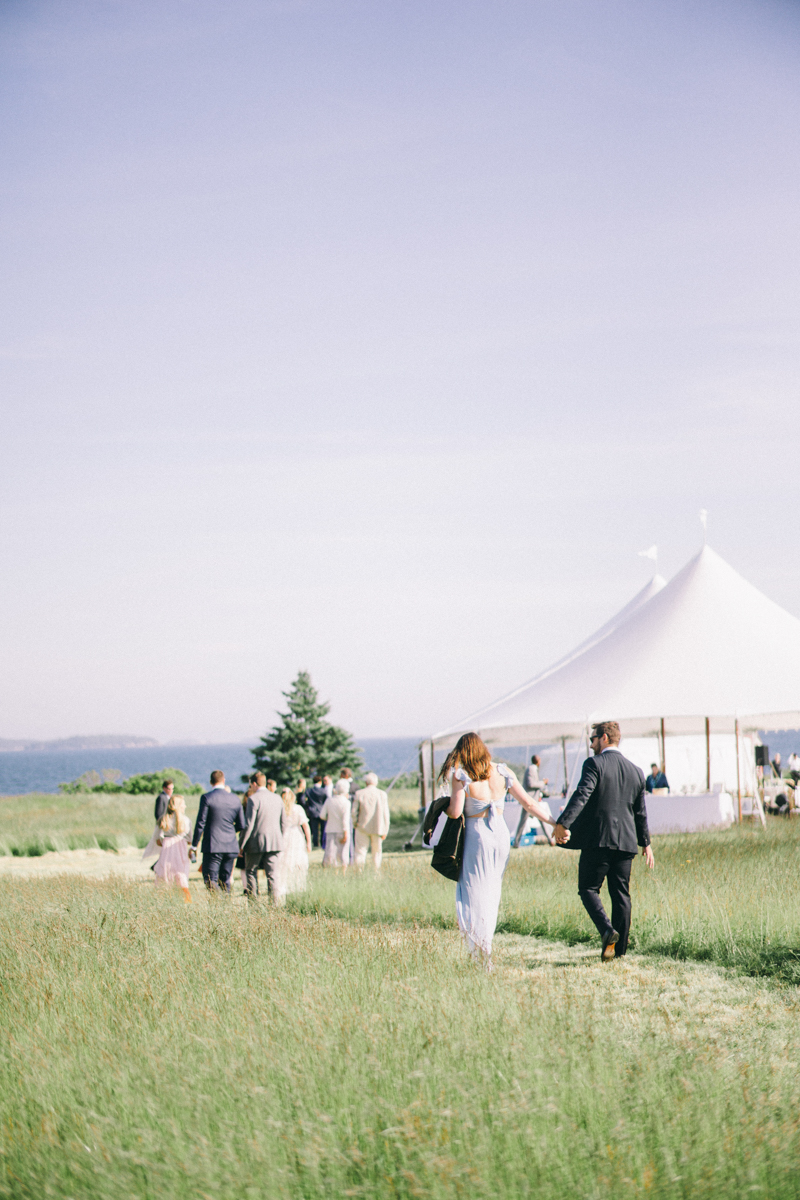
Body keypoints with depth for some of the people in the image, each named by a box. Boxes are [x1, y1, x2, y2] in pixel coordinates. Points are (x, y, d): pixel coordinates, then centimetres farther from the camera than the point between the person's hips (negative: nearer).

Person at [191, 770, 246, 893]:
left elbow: (200, 823, -9)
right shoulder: (235, 799, 6)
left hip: (213, 846, -5)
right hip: (231, 846, 5)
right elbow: (241, 825, 10)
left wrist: (194, 845, -2)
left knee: (210, 880, -4)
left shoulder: (206, 798, -7)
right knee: (225, 880, 13)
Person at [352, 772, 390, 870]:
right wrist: (384, 831, 2)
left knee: (360, 851, 2)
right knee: (377, 852, 15)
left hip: (362, 827, -1)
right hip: (377, 828, 1)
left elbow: (353, 812, -5)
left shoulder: (359, 793, -7)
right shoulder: (382, 795, -5)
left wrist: (355, 824, 12)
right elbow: (385, 814, -4)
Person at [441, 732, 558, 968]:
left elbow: (455, 812, -14)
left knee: (473, 897, 0)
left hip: (476, 837, -5)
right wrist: (554, 822, 12)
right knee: (492, 894, 15)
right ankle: (485, 948, 20)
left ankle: (483, 958, -6)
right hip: (501, 834, 5)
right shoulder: (502, 772, 4)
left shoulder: (461, 776, -9)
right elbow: (528, 803, 5)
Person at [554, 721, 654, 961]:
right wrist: (645, 843, 29)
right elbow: (641, 813, 18)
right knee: (621, 894, 10)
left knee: (588, 889, 4)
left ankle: (607, 930, -18)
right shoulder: (635, 771, 12)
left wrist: (563, 824, -28)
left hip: (598, 840, -5)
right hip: (625, 842, 6)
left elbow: (581, 795, -21)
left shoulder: (594, 764, -7)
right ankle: (619, 949, 11)